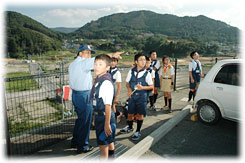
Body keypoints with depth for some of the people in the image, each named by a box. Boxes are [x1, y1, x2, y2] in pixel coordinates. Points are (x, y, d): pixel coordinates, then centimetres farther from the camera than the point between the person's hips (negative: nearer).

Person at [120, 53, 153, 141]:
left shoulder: (147, 73, -6)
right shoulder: (131, 71, -1)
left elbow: (151, 86, -2)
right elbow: (127, 83, 10)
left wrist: (142, 87, -18)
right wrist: (129, 89, -8)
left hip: (142, 96, -2)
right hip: (132, 95, 2)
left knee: (140, 114, 6)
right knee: (130, 113, 13)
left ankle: (138, 131, 27)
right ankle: (129, 127, 42)